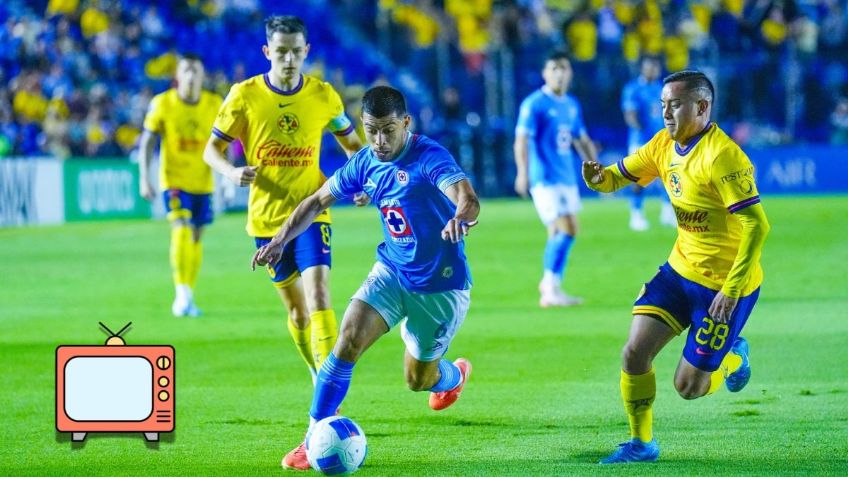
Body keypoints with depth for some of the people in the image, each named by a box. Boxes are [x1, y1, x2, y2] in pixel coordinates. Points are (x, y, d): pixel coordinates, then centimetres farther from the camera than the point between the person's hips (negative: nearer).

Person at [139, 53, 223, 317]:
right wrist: (144, 178, -9)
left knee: (196, 237, 8)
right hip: (174, 179, -3)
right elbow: (147, 141, -3)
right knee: (181, 231, -19)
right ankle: (182, 294, -19)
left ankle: (188, 297, 19)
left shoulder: (214, 104, -1)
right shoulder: (162, 103, -7)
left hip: (202, 181, 3)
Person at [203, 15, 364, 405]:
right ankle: (319, 376, 30)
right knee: (297, 308, 9)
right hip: (266, 216, 1)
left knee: (318, 294, -19)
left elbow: (352, 145, 13)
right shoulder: (245, 95, -5)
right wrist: (232, 172, -20)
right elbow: (212, 149, 1)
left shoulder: (323, 96, -2)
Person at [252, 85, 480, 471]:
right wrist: (280, 239, -3)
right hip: (392, 270, 4)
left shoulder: (430, 158, -24)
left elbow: (468, 199, -42)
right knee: (349, 337, -20)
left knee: (418, 379, 10)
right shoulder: (365, 163, -4)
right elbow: (317, 201, 10)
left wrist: (461, 216, -66)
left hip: (440, 284, -4)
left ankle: (454, 376, 49)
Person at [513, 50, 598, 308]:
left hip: (567, 178, 8)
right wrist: (523, 172, -28)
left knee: (568, 232, 9)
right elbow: (522, 140, -17)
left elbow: (582, 141, 24)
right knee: (563, 231, -16)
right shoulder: (534, 104, -9)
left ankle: (550, 284, 21)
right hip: (545, 178, -8)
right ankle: (551, 290, -13)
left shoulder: (572, 105, 14)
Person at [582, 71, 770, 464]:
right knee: (634, 354, -5)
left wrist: (732, 289, -31)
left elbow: (756, 225, -27)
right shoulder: (665, 145, 1)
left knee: (688, 386, -1)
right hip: (680, 270, 7)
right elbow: (619, 175, 13)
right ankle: (641, 443, 15)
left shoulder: (721, 156, -24)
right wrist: (598, 178, -13)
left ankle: (733, 358, 31)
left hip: (725, 284, -7)